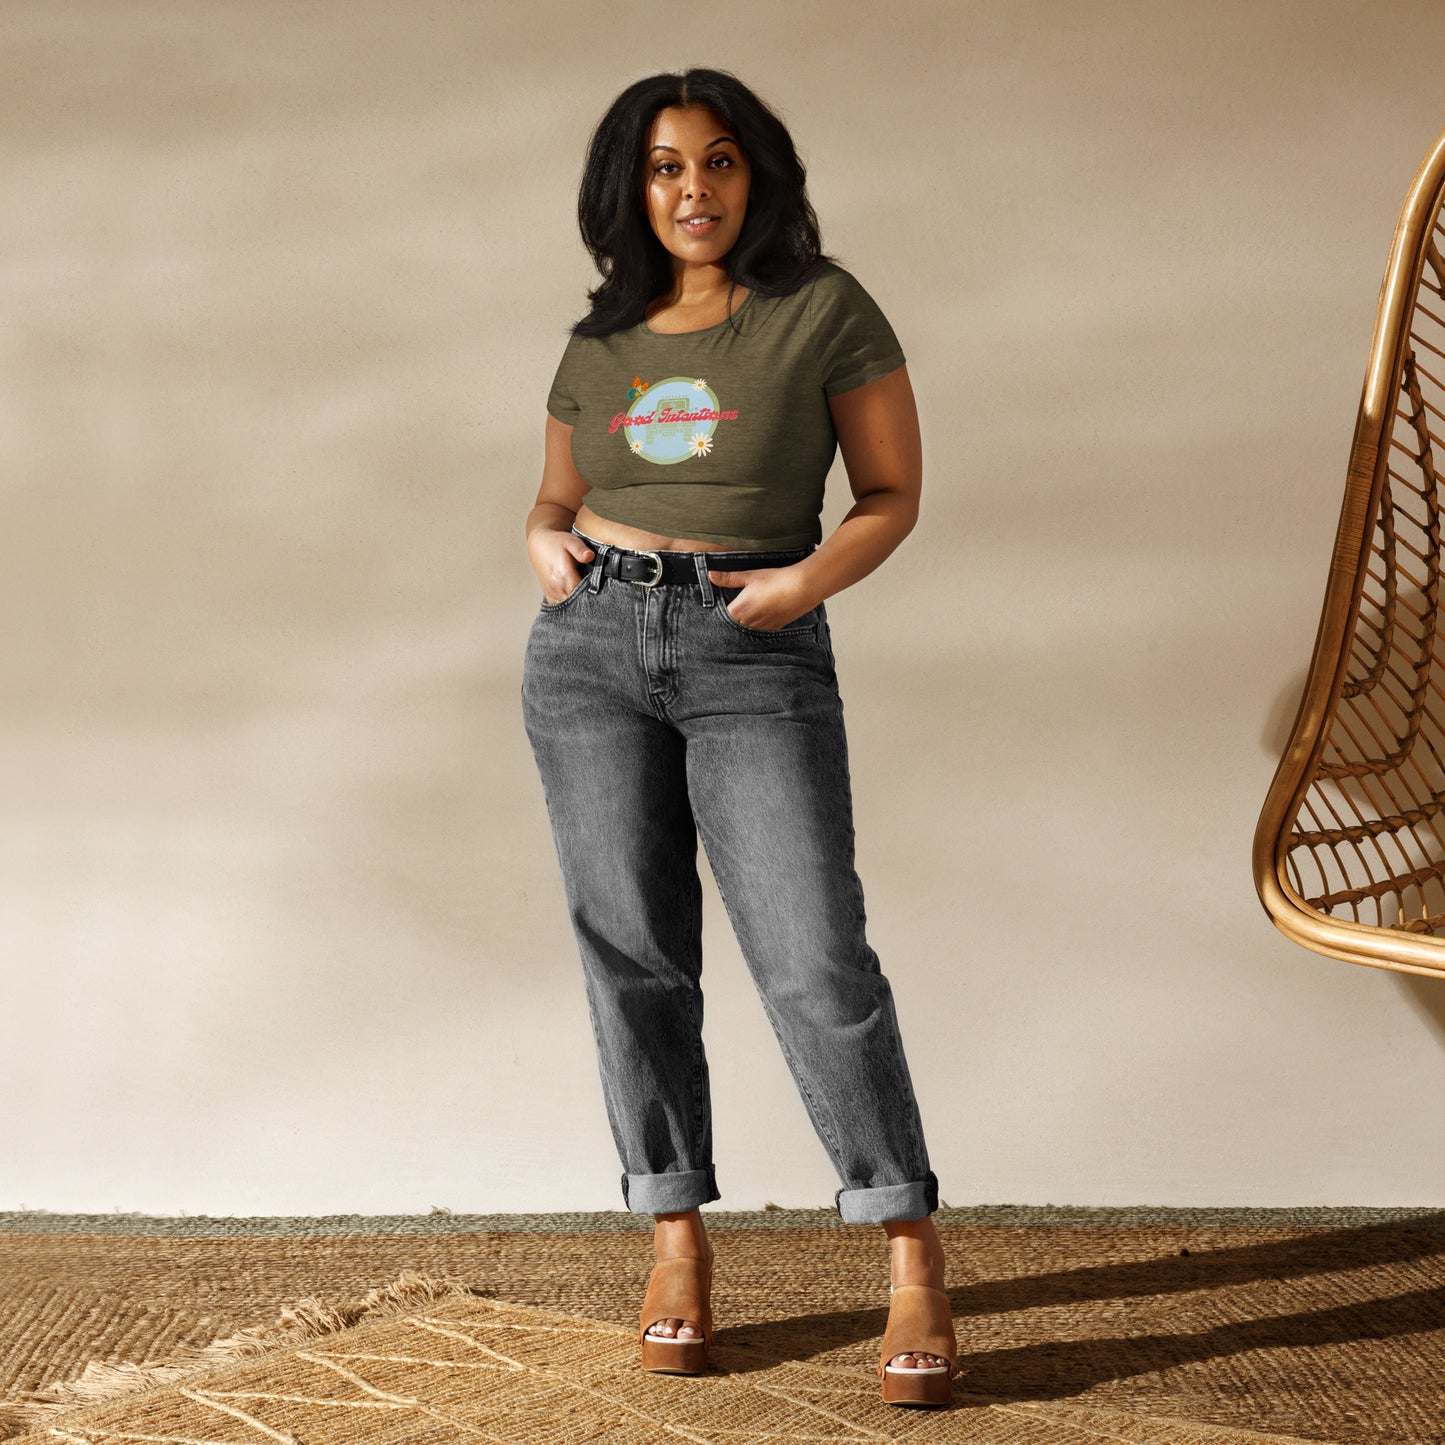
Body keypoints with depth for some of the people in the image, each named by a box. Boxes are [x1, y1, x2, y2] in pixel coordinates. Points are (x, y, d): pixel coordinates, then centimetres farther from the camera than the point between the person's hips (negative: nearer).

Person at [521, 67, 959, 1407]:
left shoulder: (823, 308, 0)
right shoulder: (598, 346, 11)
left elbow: (893, 494, 2)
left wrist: (811, 578, -15)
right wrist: (545, 546, -2)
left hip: (759, 658, -4)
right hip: (593, 646, 4)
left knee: (815, 960, -11)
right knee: (632, 951, 3)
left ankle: (914, 1267, -3)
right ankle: (677, 1238, 15)